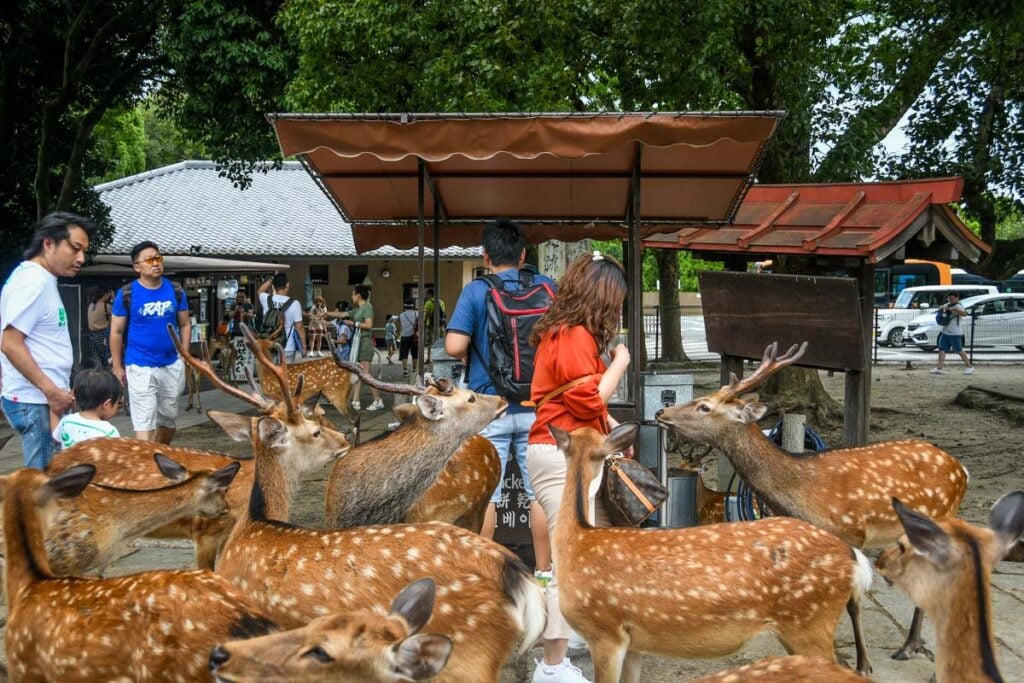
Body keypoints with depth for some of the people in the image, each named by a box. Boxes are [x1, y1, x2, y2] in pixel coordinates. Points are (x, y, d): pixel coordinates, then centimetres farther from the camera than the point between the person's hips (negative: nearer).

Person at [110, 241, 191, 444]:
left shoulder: (176, 291, 2)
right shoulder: (126, 294, -7)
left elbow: (185, 324, 10)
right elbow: (116, 332, -1)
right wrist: (117, 367, -3)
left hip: (172, 366, 4)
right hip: (140, 368, -4)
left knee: (168, 417, 16)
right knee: (144, 421, -7)